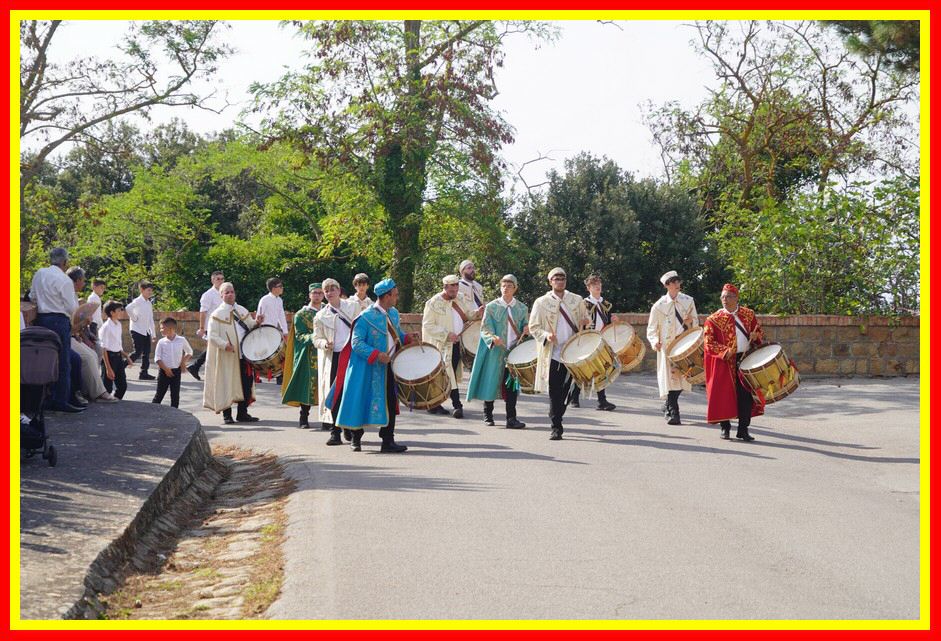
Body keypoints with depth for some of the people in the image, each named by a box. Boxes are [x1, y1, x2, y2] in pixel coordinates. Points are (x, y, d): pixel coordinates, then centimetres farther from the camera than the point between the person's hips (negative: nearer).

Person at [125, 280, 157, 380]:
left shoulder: (149, 303, 14)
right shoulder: (138, 301, -10)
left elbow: (151, 319, 17)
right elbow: (128, 308, -30)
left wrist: (153, 333, 15)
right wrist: (134, 318, -17)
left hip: (146, 331, 8)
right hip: (137, 330, -8)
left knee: (146, 352, 5)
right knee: (138, 352, -10)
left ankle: (144, 373, 9)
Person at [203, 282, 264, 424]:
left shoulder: (242, 311, 13)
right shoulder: (217, 314, -3)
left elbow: (250, 326, 16)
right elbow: (212, 336, -9)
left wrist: (256, 322, -6)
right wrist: (225, 345, -24)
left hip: (244, 354, 5)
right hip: (227, 357, -5)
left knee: (247, 382, 5)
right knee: (227, 384, -1)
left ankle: (243, 413, 15)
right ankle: (227, 415, 9)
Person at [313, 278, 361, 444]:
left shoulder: (352, 307, 8)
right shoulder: (321, 316, 6)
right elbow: (316, 339, 8)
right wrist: (325, 344, -13)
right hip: (332, 358, 0)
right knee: (334, 394, -3)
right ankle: (335, 432, 2)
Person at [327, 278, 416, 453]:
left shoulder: (393, 314, 9)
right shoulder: (366, 317, -15)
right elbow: (356, 343, -17)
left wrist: (407, 337, 2)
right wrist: (376, 354, -26)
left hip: (389, 367, 7)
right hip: (368, 369, -6)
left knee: (390, 404, 3)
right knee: (362, 403, 3)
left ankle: (388, 441, 9)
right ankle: (356, 439, 19)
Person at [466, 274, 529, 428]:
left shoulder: (522, 309, 9)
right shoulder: (491, 307, 2)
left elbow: (526, 328, 15)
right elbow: (485, 329, -4)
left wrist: (526, 331, -9)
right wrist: (493, 338, -24)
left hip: (514, 351, 2)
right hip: (494, 351, -2)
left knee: (511, 385, -2)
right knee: (491, 382, 2)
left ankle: (511, 418, -1)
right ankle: (487, 415, 17)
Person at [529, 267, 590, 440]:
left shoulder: (577, 300, 10)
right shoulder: (541, 302, 2)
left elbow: (586, 320, 19)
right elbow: (533, 327, 2)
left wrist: (585, 323, -6)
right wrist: (546, 336, -17)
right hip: (552, 355, -2)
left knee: (566, 390, 5)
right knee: (554, 392, -3)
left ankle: (557, 418, 24)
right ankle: (556, 427, 2)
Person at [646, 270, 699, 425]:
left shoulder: (688, 301, 7)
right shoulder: (659, 306, -1)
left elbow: (696, 322, 14)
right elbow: (652, 329, 3)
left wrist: (690, 322, -10)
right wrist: (655, 342, -16)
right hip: (667, 347, -3)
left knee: (683, 377, 4)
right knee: (671, 378, -10)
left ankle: (668, 406, 27)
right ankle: (672, 413, -2)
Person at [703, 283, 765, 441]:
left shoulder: (748, 314, 8)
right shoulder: (714, 319, -2)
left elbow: (760, 332, 16)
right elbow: (708, 343, -6)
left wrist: (755, 336, -8)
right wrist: (725, 351, -20)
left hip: (746, 359, 2)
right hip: (724, 362, -2)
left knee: (746, 395, 0)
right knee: (724, 394, 1)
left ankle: (743, 429, 7)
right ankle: (725, 427, 16)